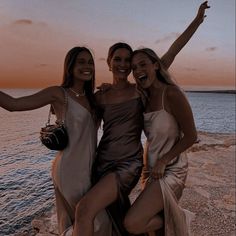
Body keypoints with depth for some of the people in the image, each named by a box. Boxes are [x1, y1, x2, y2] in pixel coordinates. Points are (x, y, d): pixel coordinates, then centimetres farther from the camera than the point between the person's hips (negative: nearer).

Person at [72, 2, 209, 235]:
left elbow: (172, 52, -3)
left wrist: (198, 19, -2)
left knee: (85, 209, -24)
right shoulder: (100, 96, 5)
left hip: (129, 164, -4)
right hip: (102, 163, 4)